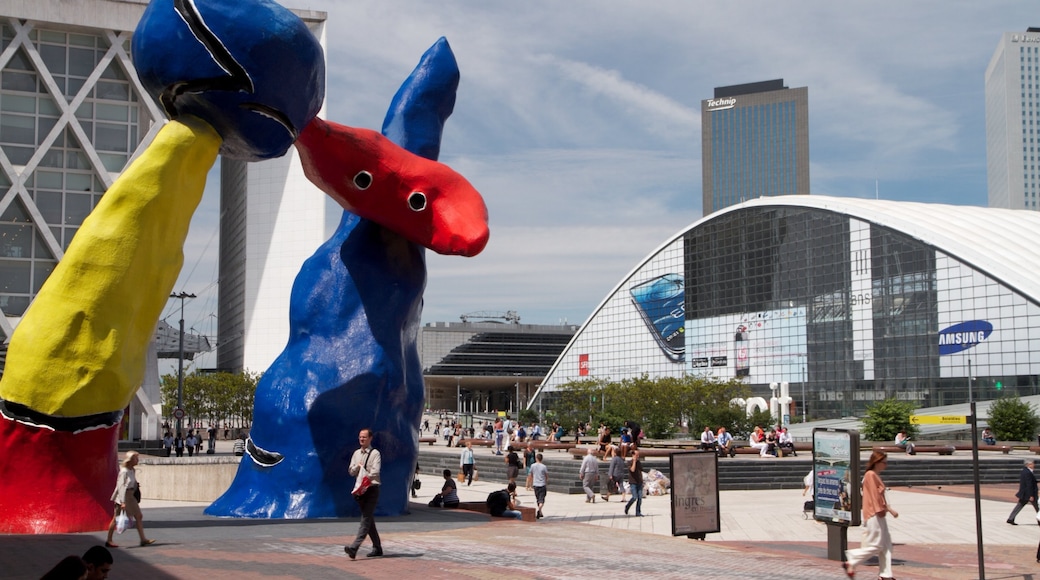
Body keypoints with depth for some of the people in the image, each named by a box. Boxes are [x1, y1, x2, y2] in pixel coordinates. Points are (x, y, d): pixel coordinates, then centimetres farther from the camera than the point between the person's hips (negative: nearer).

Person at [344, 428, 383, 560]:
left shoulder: (375, 453, -4)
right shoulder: (356, 453, 14)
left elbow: (375, 472, -13)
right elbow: (351, 471, 12)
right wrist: (358, 466, -6)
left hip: (372, 489, -7)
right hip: (360, 489, 7)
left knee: (366, 519, -14)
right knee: (369, 519, 12)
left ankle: (354, 547, -28)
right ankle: (377, 547, 20)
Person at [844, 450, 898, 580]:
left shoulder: (875, 475, 16)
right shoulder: (871, 475, -15)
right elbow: (876, 495, -18)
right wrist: (890, 509, -16)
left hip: (879, 515, 11)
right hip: (874, 515, -10)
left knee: (886, 545, 9)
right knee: (875, 546, -8)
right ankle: (850, 562, 1)